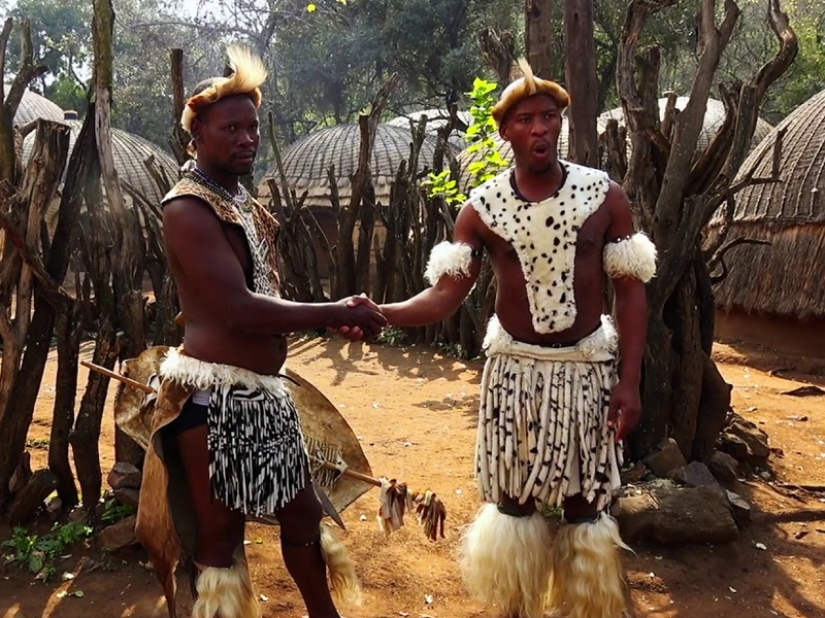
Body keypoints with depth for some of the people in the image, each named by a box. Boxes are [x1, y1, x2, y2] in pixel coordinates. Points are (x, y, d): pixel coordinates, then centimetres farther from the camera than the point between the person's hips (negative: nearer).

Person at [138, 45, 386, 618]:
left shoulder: (243, 202, 15)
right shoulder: (189, 208, -15)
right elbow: (239, 309, -25)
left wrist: (338, 320, 2)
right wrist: (336, 313, -17)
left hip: (264, 391, 10)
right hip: (217, 397, -10)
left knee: (303, 510, 20)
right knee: (221, 533, 4)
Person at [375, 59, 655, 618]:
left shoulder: (604, 195, -5)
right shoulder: (482, 208, -4)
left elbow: (632, 291, -4)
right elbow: (445, 295, -10)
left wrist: (629, 380, -10)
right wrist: (378, 313, -27)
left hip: (586, 367, 0)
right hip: (515, 368, 1)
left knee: (584, 501, 10)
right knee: (514, 499, 11)